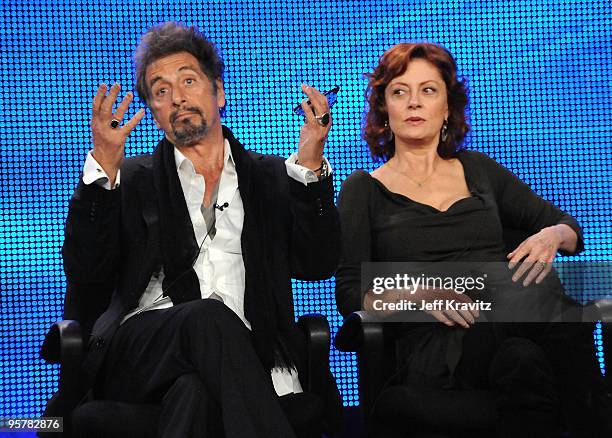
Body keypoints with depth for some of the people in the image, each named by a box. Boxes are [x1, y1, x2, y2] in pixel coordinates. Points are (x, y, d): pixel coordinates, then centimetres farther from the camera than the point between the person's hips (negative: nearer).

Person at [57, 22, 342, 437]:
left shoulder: (271, 177, 22)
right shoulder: (130, 180, 20)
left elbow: (317, 264, 8)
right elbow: (85, 275, 4)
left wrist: (310, 166, -4)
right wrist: (103, 169, -6)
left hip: (244, 352, 0)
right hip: (141, 347, 1)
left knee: (195, 396, -39)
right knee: (208, 316, -36)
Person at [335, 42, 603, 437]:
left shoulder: (478, 170, 21)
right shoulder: (364, 190, 13)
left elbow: (568, 226, 24)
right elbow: (350, 295, 4)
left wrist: (553, 236, -2)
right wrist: (418, 294, -15)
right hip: (435, 355, -3)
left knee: (523, 359, -37)